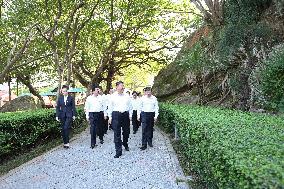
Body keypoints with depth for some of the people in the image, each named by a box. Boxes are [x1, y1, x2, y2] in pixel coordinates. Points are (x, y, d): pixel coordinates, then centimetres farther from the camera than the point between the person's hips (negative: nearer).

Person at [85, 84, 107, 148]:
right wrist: (87, 116, 1)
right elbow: (87, 108, 4)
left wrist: (105, 114, 7)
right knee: (93, 129, -5)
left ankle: (101, 139, 37)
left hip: (100, 114, 2)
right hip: (92, 114, -2)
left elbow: (104, 106, 9)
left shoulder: (101, 97, 5)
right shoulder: (89, 98, 0)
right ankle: (93, 143, 0)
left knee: (100, 127, 13)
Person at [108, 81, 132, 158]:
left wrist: (130, 115, 5)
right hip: (116, 115, -2)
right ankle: (118, 151, 5)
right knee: (117, 134, -2)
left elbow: (130, 106, 10)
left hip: (125, 115, 3)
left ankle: (125, 144, 44)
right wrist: (110, 117, 1)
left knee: (126, 131, 15)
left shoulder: (127, 96, 7)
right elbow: (110, 107, 4)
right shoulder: (113, 96, 1)